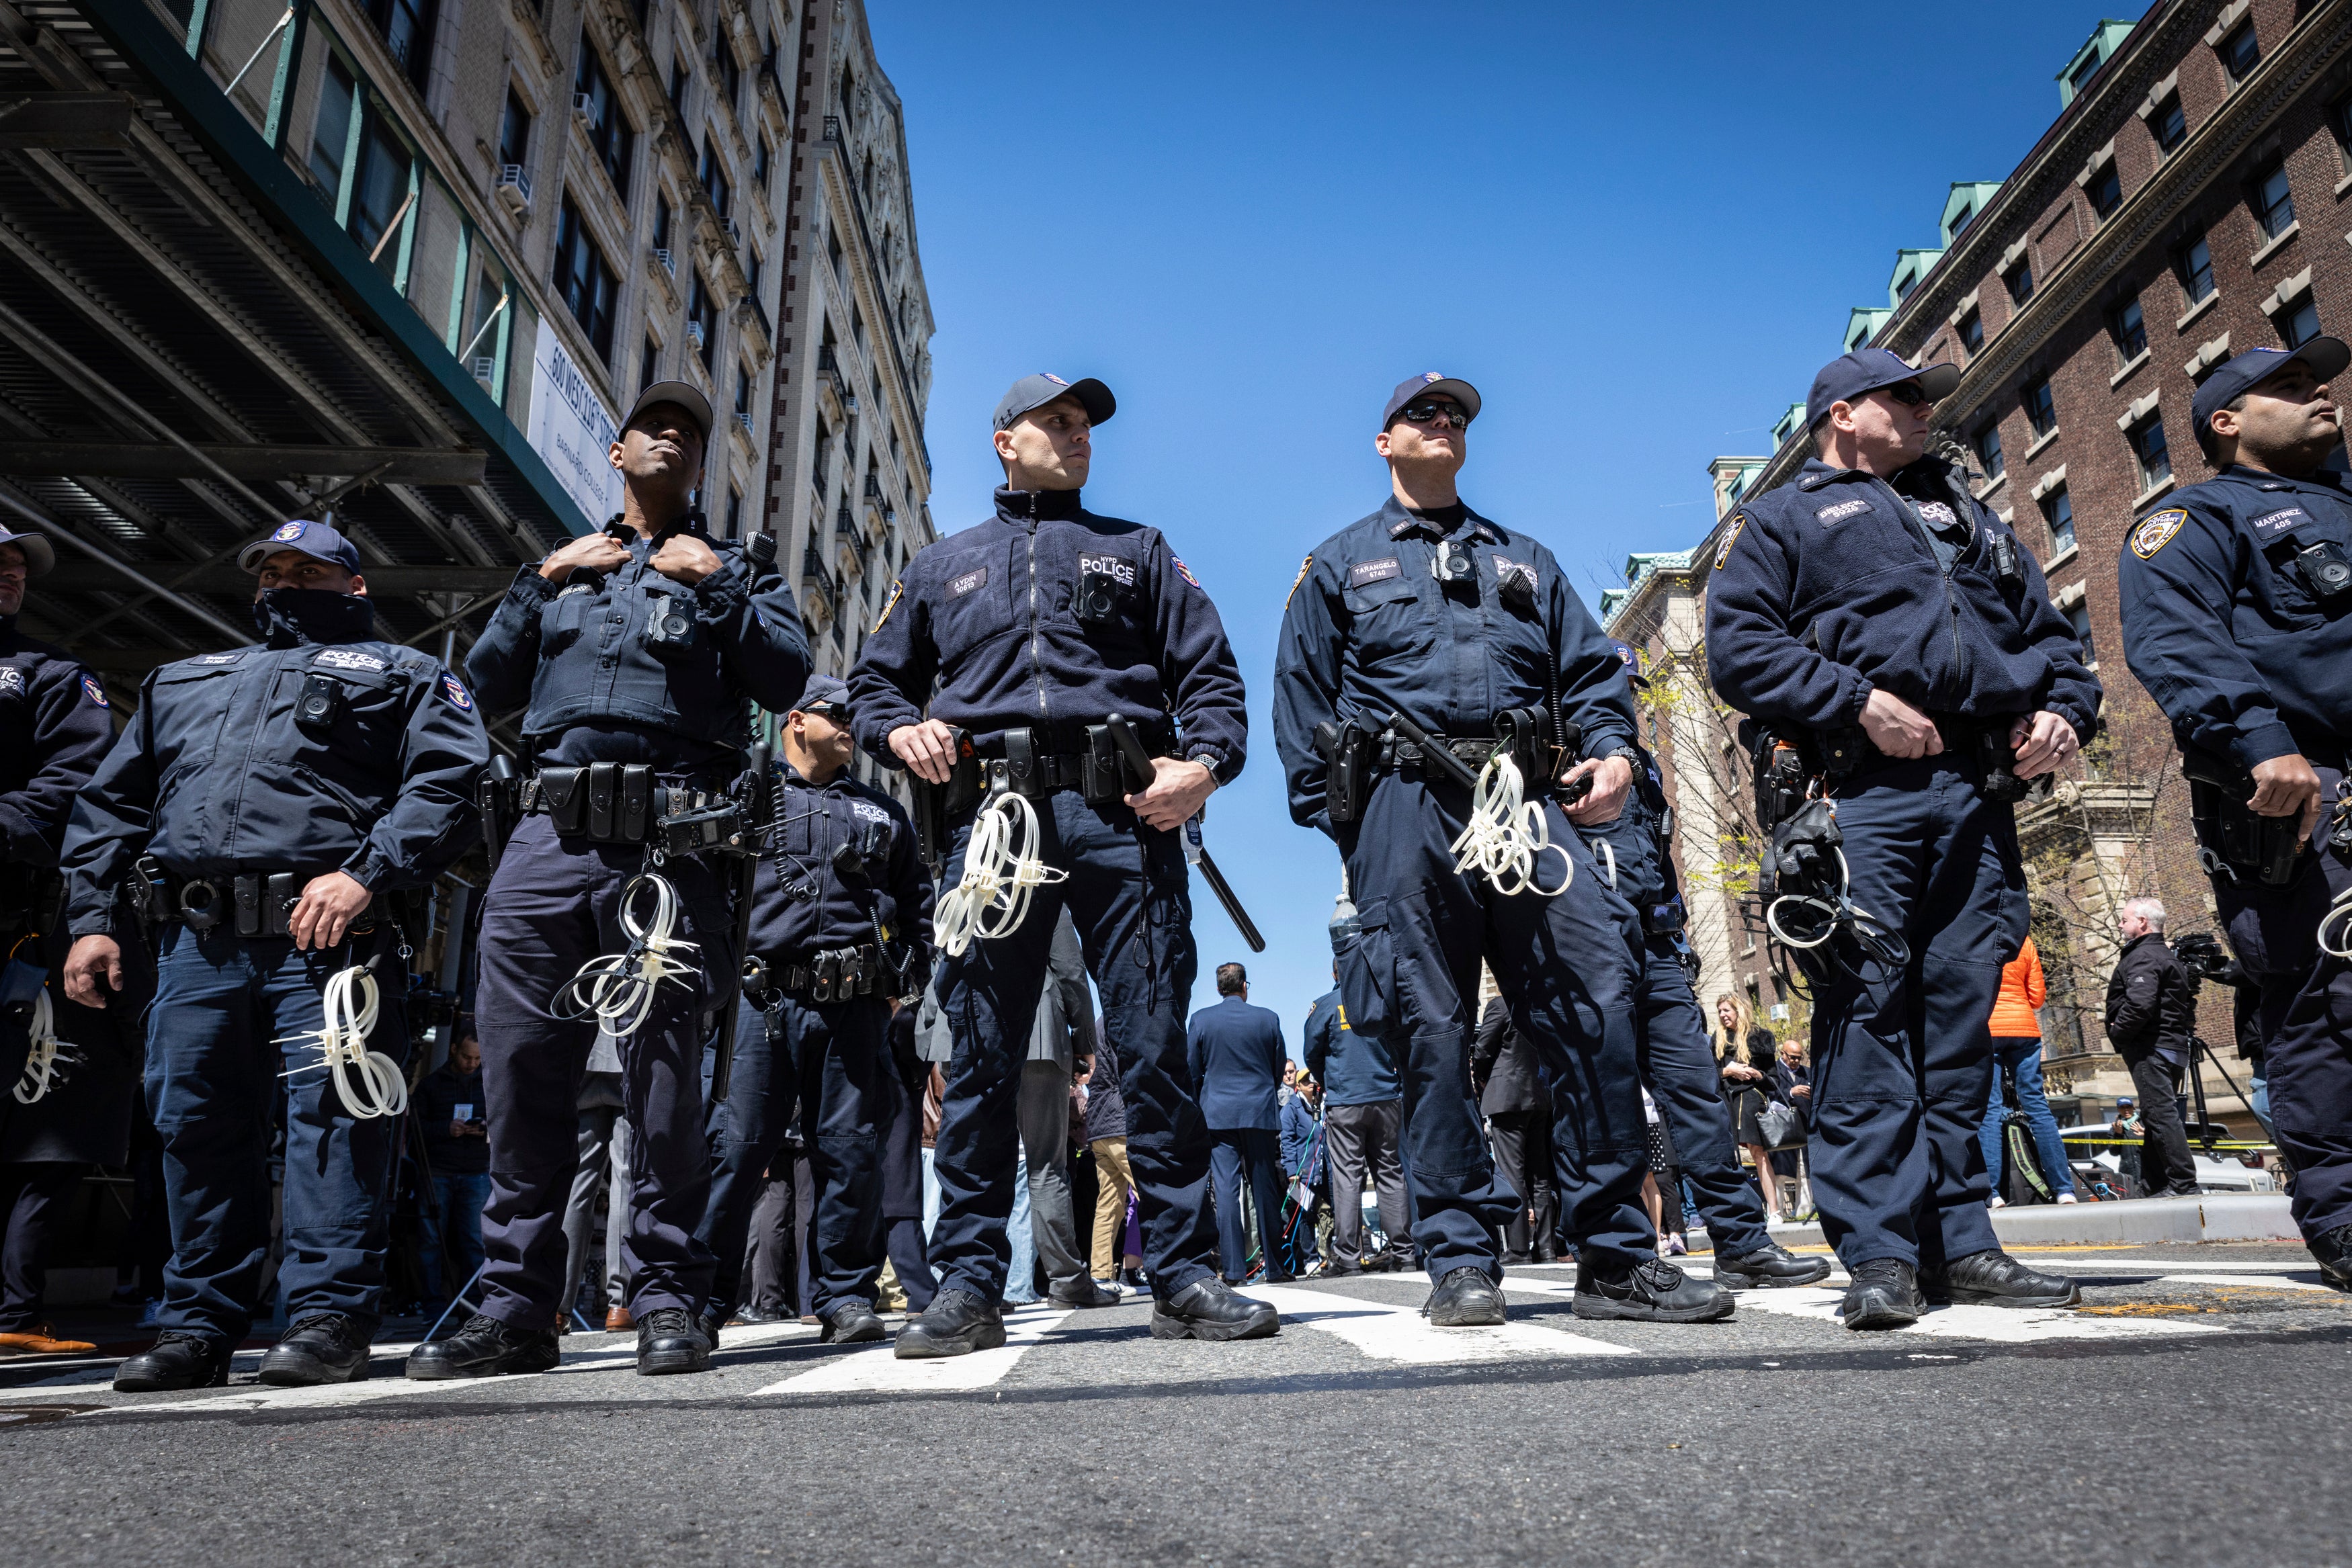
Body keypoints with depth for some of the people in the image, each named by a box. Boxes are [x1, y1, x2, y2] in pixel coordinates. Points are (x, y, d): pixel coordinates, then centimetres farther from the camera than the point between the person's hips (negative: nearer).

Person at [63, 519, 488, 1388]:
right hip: (193, 940, 5)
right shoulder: (184, 681, 31)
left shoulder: (402, 675, 13)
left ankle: (329, 1317, -4)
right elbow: (109, 803, 25)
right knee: (194, 1125, 7)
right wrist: (93, 916, 11)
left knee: (332, 1114, -9)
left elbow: (450, 781, -5)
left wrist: (368, 871, -18)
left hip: (326, 931, -5)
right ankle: (198, 1327, 18)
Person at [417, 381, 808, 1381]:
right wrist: (542, 582, 8)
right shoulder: (565, 566, 27)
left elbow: (787, 678, 3)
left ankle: (667, 1301, 4)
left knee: (664, 1070, -5)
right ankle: (516, 1308, 10)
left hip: (667, 839, -3)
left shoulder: (732, 569, 19)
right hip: (547, 835, 3)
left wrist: (713, 587, -4)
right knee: (521, 1070, 0)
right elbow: (486, 684, 17)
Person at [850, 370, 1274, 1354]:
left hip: (1121, 810, -1)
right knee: (980, 1055, 0)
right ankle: (968, 1284, 7)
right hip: (988, 813, 1)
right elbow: (875, 679, 25)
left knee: (1155, 1044, -5)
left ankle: (1184, 1278, 2)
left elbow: (1209, 672, 12)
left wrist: (1204, 764, -7)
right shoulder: (942, 567, 27)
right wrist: (902, 730, 1)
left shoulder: (1137, 552, 23)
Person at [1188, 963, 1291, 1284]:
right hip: (1261, 1113, 1)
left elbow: (1192, 1070, 5)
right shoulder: (1268, 1019, 1)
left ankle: (1234, 1269, -5)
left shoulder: (1200, 1020, -1)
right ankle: (1274, 1267, 11)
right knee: (1265, 1190, 6)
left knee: (1226, 1189, -1)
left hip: (1218, 1114, -1)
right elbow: (1279, 1068, 10)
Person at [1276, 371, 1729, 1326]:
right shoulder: (1340, 563, 20)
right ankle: (1461, 1260, 2)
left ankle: (1614, 1255, -3)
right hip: (1406, 800, -2)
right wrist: (1331, 817, 0)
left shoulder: (1525, 560, 29)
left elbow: (1591, 667, 21)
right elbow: (1301, 694, 12)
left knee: (1598, 990, -11)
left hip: (1527, 797, 3)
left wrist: (1613, 749, 0)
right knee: (1433, 1025, -5)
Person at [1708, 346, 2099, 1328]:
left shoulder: (1969, 517, 31)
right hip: (1864, 794, -5)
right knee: (1868, 1013, -9)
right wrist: (1859, 701, -13)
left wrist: (2063, 709, 6)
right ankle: (1881, 1253, -6)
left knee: (1961, 1015, 4)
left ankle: (1959, 1241, 10)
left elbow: (2047, 628, 27)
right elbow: (1739, 646, -2)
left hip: (1980, 797, 5)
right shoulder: (1779, 520, 13)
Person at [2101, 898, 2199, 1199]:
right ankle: (2154, 1186, 15)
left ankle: (2183, 1183, -14)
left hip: (2151, 1049, -11)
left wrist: (2117, 1034, -13)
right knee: (2157, 1115, 12)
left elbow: (2140, 1004, -26)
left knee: (2161, 1113, -12)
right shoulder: (2167, 957, 23)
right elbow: (2186, 1005, 27)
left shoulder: (2143, 957, -11)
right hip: (2174, 1047, 11)